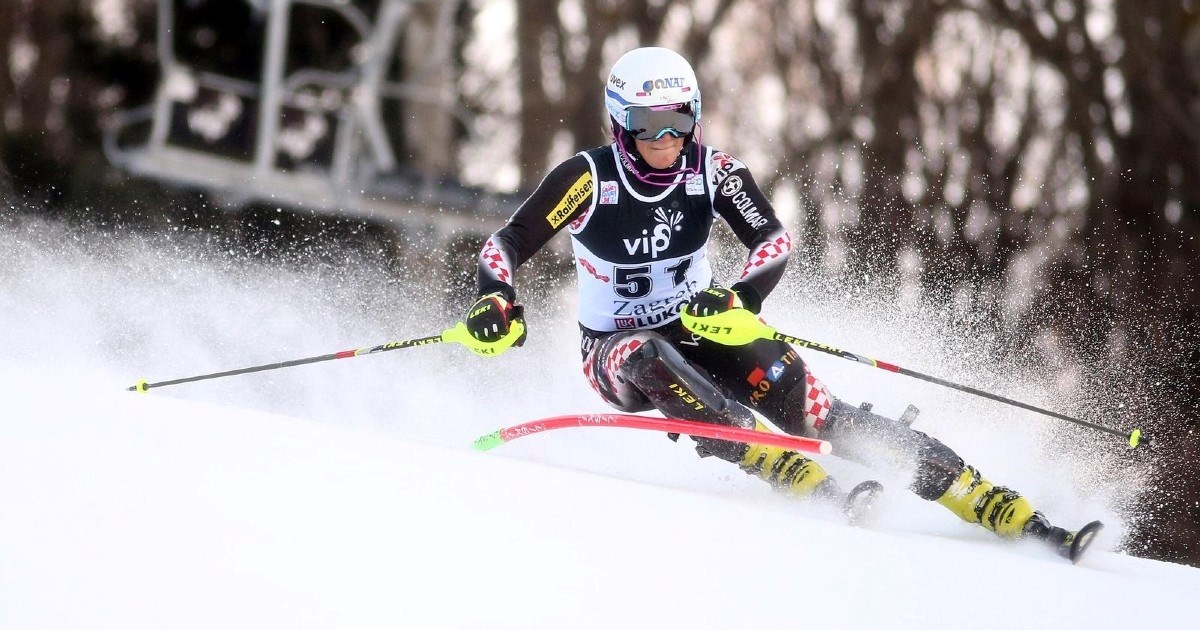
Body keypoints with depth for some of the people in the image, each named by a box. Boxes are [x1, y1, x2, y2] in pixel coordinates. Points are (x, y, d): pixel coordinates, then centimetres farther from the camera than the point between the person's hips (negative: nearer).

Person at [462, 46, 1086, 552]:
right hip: (615, 350, -2)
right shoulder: (589, 178, -16)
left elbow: (774, 240, -17)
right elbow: (505, 245, -13)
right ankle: (815, 489, -49)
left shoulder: (712, 171, -10)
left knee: (783, 381, -23)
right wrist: (497, 300, -34)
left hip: (696, 328, 2)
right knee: (657, 361, -37)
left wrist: (743, 297, -37)